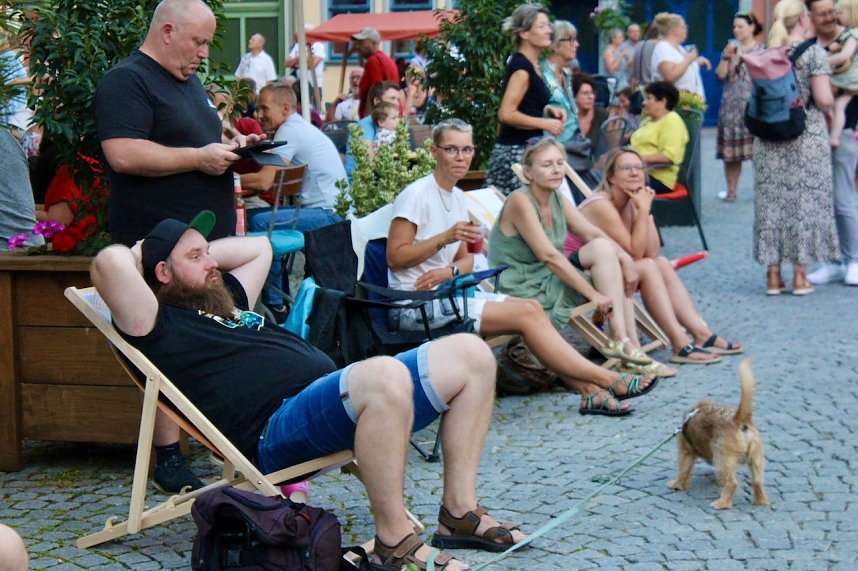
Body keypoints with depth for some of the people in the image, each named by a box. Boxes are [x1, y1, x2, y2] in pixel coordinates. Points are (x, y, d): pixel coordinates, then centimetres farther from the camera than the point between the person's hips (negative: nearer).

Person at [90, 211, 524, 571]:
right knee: (386, 375, -39)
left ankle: (459, 511, 1)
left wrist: (200, 253, 33)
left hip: (338, 397, 10)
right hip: (277, 428, -10)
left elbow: (258, 247, 47)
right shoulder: (161, 325, 2)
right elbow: (109, 263, -15)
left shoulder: (225, 300, 31)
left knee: (469, 353, 2)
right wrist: (140, 253, 8)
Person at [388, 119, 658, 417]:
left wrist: (449, 271, -8)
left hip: (445, 296, 8)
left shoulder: (457, 197, 17)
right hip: (416, 304, -8)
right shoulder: (416, 195, -8)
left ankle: (588, 389, -20)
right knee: (526, 313, -19)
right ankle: (606, 379, -17)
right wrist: (446, 237, -22)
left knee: (532, 307, -12)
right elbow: (395, 258, -14)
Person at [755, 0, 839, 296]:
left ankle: (773, 275, 9)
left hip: (769, 138, 4)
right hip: (806, 137, -4)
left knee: (771, 200, 7)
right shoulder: (813, 51, -8)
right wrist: (827, 109, 7)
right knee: (805, 199, 4)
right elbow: (823, 99, -14)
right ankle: (800, 275, 6)